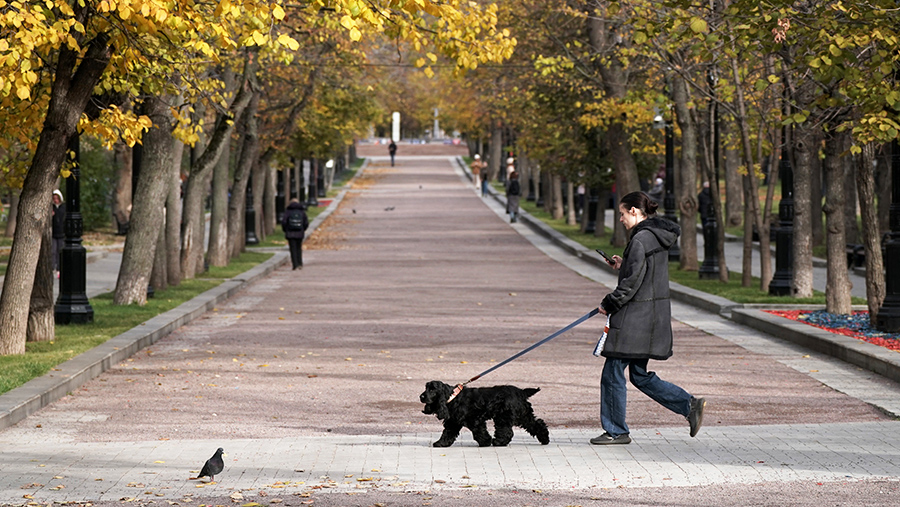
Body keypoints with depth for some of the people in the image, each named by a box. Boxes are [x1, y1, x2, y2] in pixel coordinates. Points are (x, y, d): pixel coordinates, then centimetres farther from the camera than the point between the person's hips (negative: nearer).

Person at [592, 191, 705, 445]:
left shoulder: (641, 239, -17)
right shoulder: (658, 237, 12)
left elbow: (632, 282, -20)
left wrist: (609, 304, -9)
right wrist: (624, 264, 12)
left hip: (635, 318, -10)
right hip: (654, 315, 10)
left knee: (612, 373, 1)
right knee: (640, 376, 16)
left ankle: (616, 431, 8)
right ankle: (689, 405, 8)